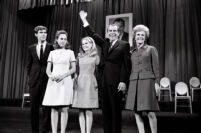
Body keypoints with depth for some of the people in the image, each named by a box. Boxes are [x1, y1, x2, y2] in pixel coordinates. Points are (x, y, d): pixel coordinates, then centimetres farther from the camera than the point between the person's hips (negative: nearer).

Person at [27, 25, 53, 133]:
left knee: (46, 107, 2)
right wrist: (30, 77, 7)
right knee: (34, 107, 8)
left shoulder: (51, 47, 0)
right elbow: (29, 65, 14)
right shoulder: (31, 48, 10)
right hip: (34, 80, 3)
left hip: (47, 79, -3)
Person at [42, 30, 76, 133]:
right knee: (54, 109, 1)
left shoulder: (70, 52, 9)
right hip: (53, 82, 2)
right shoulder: (52, 53, 14)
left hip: (65, 81, -2)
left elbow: (73, 69, 4)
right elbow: (48, 69, 12)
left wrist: (63, 75, -12)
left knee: (64, 109, -5)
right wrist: (51, 76, -10)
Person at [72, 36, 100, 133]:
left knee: (88, 111, -3)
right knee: (81, 111, 3)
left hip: (90, 83, -3)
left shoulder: (95, 57, 5)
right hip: (79, 83, 3)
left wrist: (98, 84, -4)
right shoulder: (79, 56, 13)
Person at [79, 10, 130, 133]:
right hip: (104, 81, 5)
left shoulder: (124, 45, 2)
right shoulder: (105, 43, 17)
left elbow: (126, 65, -5)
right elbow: (93, 35, 16)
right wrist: (84, 20, 13)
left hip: (116, 81, -5)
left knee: (116, 110, 1)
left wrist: (123, 81, -12)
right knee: (106, 109, 9)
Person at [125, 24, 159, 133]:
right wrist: (126, 83, 10)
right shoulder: (132, 52, 17)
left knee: (150, 112, -7)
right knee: (137, 112, 3)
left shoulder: (151, 49, 8)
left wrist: (156, 82, -4)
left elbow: (156, 68, 4)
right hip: (134, 82, 4)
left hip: (147, 81, -4)